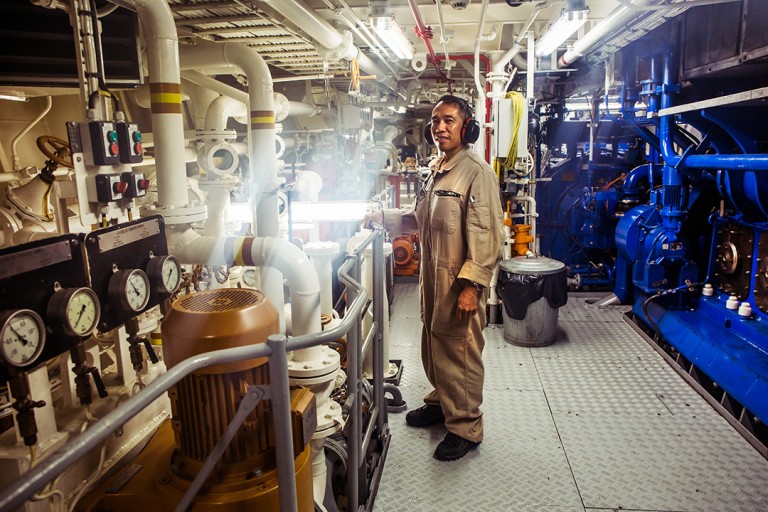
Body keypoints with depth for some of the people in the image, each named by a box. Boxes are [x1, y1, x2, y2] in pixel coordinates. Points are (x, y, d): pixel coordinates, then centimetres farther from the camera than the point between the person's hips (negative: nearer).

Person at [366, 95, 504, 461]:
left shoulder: (477, 172, -16)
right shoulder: (436, 170, 12)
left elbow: (486, 236, -21)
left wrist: (471, 286, -24)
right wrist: (384, 218, 15)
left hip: (460, 280, -9)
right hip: (432, 276, 9)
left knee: (460, 352, 3)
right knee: (433, 345, 20)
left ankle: (465, 427, 20)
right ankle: (441, 403, 42)